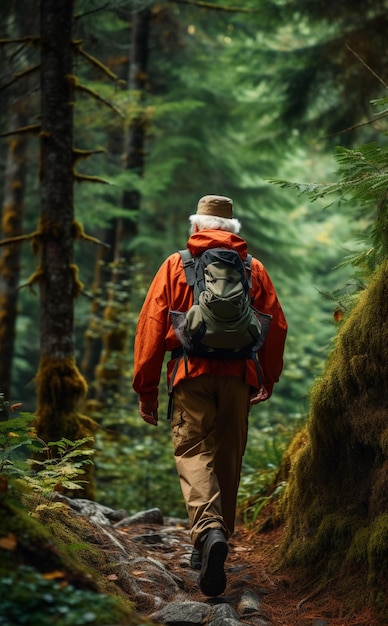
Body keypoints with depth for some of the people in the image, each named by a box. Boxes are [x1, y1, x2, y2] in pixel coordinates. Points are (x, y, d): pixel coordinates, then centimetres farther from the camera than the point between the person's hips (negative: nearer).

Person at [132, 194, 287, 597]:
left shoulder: (175, 265, 7)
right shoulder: (254, 269, 11)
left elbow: (151, 324, 2)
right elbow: (276, 326, 10)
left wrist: (146, 388, 5)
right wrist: (268, 380, 21)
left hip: (191, 372, -2)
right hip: (238, 374, 2)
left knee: (193, 451, -6)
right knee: (227, 458, 12)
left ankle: (208, 531, -31)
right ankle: (214, 543, 20)